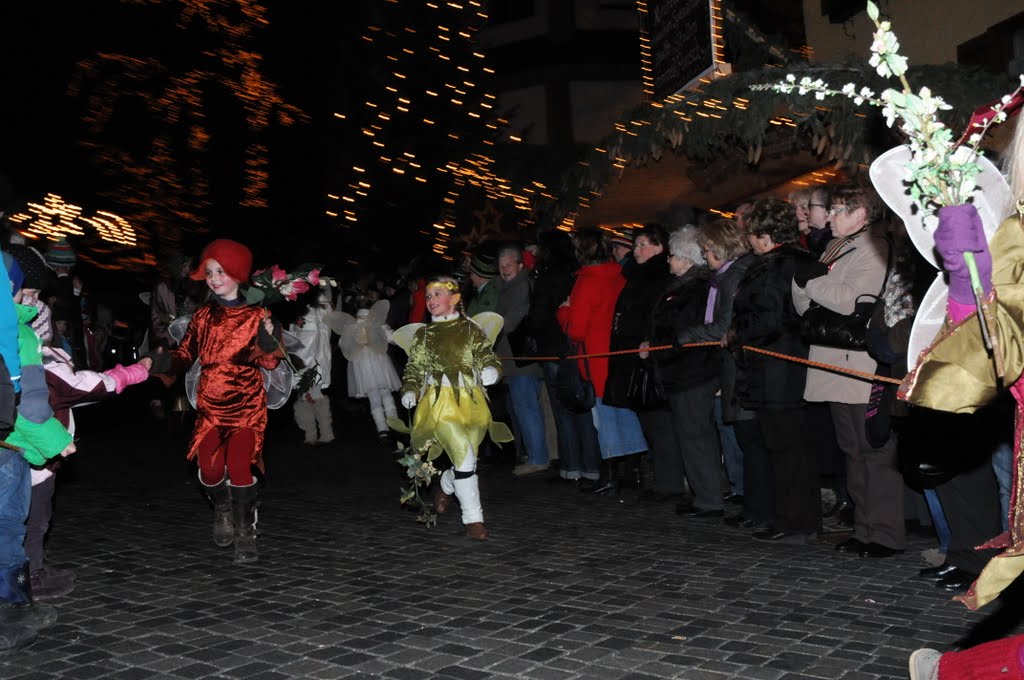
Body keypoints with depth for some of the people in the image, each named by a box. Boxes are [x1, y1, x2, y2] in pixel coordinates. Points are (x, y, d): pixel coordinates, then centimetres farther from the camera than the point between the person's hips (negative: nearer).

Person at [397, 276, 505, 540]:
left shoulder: (471, 330, 8)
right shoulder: (422, 335, 12)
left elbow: (487, 355, 4)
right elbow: (414, 368, 15)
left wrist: (491, 369, -19)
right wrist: (410, 390, -3)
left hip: (472, 402, 1)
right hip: (440, 402, -1)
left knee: (465, 459, 4)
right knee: (465, 456, -17)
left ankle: (445, 488, 41)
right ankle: (473, 518, -5)